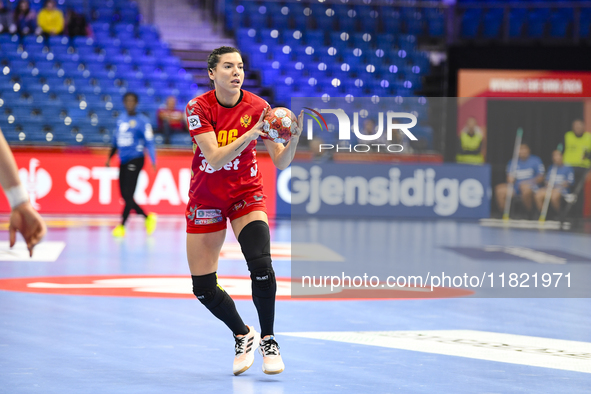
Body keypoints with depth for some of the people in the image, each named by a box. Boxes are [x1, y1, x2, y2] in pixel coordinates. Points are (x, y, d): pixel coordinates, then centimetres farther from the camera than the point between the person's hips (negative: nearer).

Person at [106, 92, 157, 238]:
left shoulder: (142, 121, -6)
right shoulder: (121, 119, 13)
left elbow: (149, 142, -10)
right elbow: (116, 140, 23)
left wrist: (153, 161, -18)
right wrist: (109, 158, 21)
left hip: (135, 160, -7)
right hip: (123, 161, 7)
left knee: (128, 194, -11)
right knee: (125, 196, 4)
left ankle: (122, 226, -6)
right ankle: (147, 217, 20)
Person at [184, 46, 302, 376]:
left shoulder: (258, 108, -12)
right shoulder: (199, 108, -15)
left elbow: (281, 162, -13)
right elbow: (214, 158, -26)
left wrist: (294, 138, -33)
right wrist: (251, 133, -37)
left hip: (247, 194, -1)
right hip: (206, 199, 1)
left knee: (261, 267, -25)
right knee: (203, 289, 0)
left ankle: (267, 340, -4)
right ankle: (243, 336, 27)